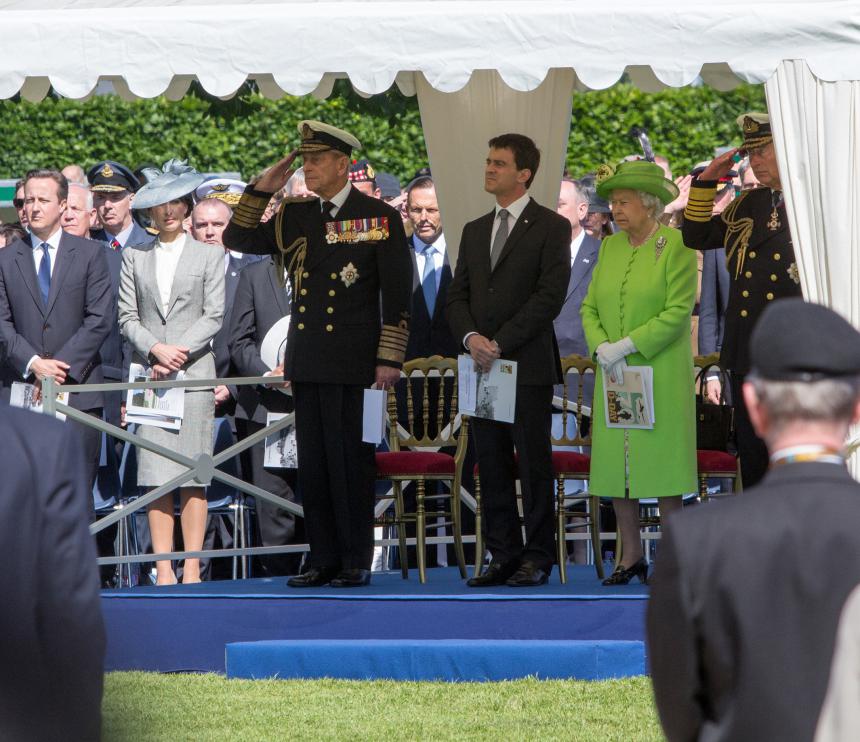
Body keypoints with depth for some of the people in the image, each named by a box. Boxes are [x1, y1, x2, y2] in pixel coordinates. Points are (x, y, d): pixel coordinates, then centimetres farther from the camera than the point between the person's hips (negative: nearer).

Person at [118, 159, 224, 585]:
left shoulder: (210, 256, 9)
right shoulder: (134, 258, 14)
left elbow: (214, 316, 2)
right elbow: (127, 317, 8)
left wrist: (178, 352, -10)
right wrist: (154, 350, -9)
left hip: (194, 373, -1)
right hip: (147, 375, 1)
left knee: (193, 476, -5)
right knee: (155, 474, -5)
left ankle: (192, 568, -5)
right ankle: (162, 568, -5)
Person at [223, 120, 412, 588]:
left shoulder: (380, 218, -2)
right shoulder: (294, 218, 13)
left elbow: (397, 297, -4)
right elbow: (237, 239, 16)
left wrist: (389, 359, -10)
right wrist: (261, 190, 4)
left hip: (354, 364, -5)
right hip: (307, 363, 5)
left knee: (351, 460, -4)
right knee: (312, 461, 6)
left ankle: (356, 562, 2)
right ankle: (323, 560, 12)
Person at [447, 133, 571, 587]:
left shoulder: (551, 227, -1)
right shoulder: (474, 231, 18)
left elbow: (549, 296, -10)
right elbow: (458, 295, 14)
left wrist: (501, 343, -14)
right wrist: (471, 337, -6)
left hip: (528, 365, -6)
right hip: (482, 364, 6)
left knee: (533, 464, -3)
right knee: (491, 467, 5)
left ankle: (537, 558, 2)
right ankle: (503, 556, 9)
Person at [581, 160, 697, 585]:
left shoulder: (677, 246, -7)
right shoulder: (610, 247, 12)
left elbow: (677, 312, -13)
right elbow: (590, 307, 11)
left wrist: (625, 346, -16)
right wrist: (602, 350, -8)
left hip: (661, 372, -6)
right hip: (614, 376, 6)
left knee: (661, 463, -3)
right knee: (615, 464, 4)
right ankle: (631, 555, 11)